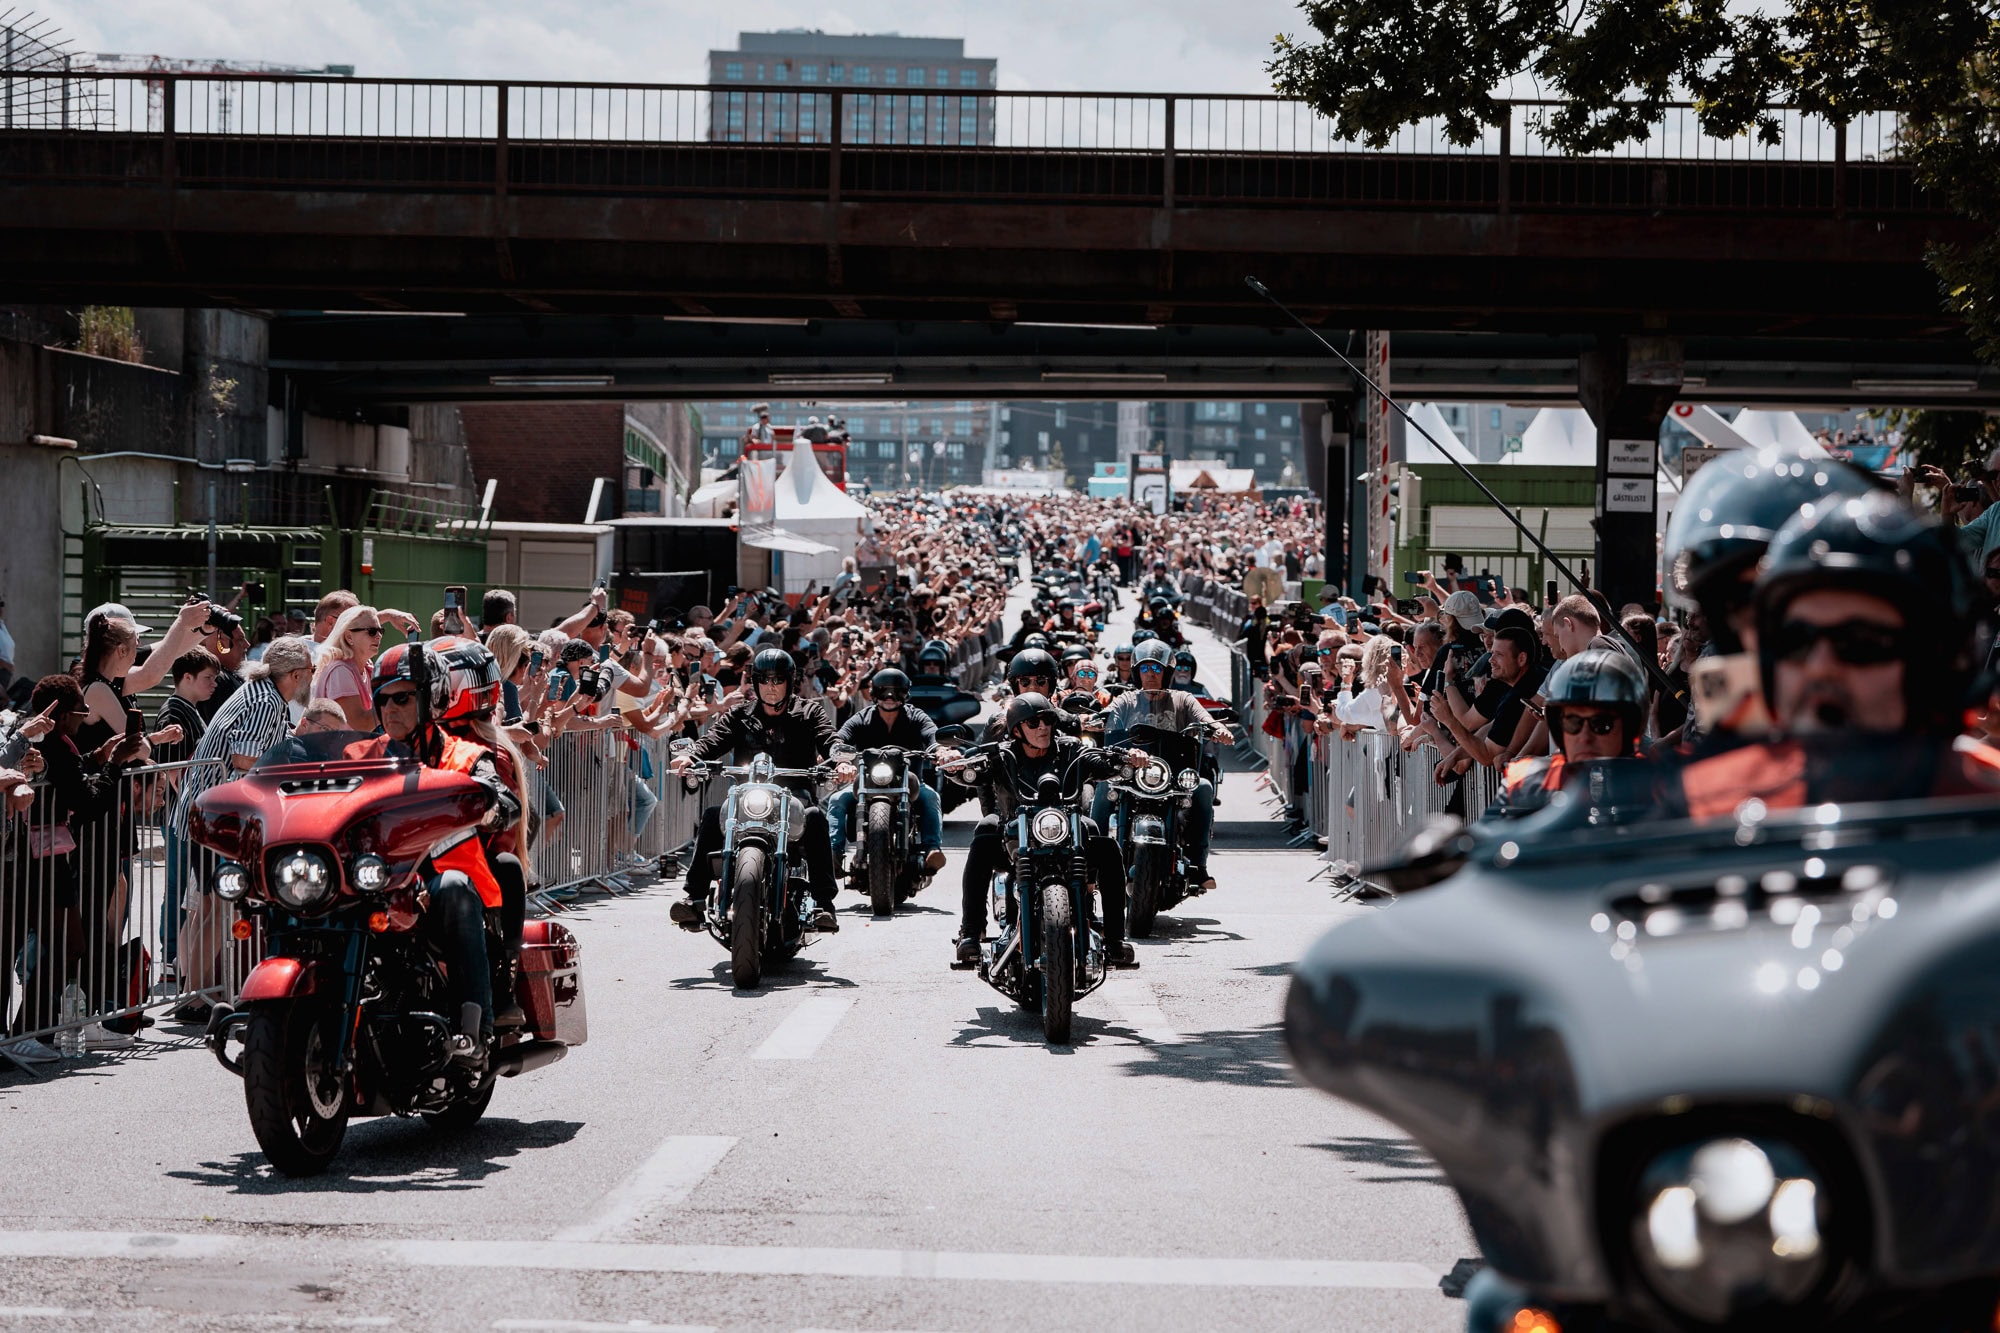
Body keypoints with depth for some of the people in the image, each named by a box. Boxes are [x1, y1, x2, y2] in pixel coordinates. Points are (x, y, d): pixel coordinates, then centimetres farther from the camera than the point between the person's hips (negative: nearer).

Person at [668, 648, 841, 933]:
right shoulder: (740, 715, 18)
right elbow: (713, 738, 1)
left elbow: (828, 740, -5)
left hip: (795, 795, -2)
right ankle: (695, 897, -28)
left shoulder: (809, 712, 14)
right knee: (712, 816, -27)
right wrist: (689, 756, -23)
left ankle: (823, 902, -36)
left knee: (815, 818, -34)